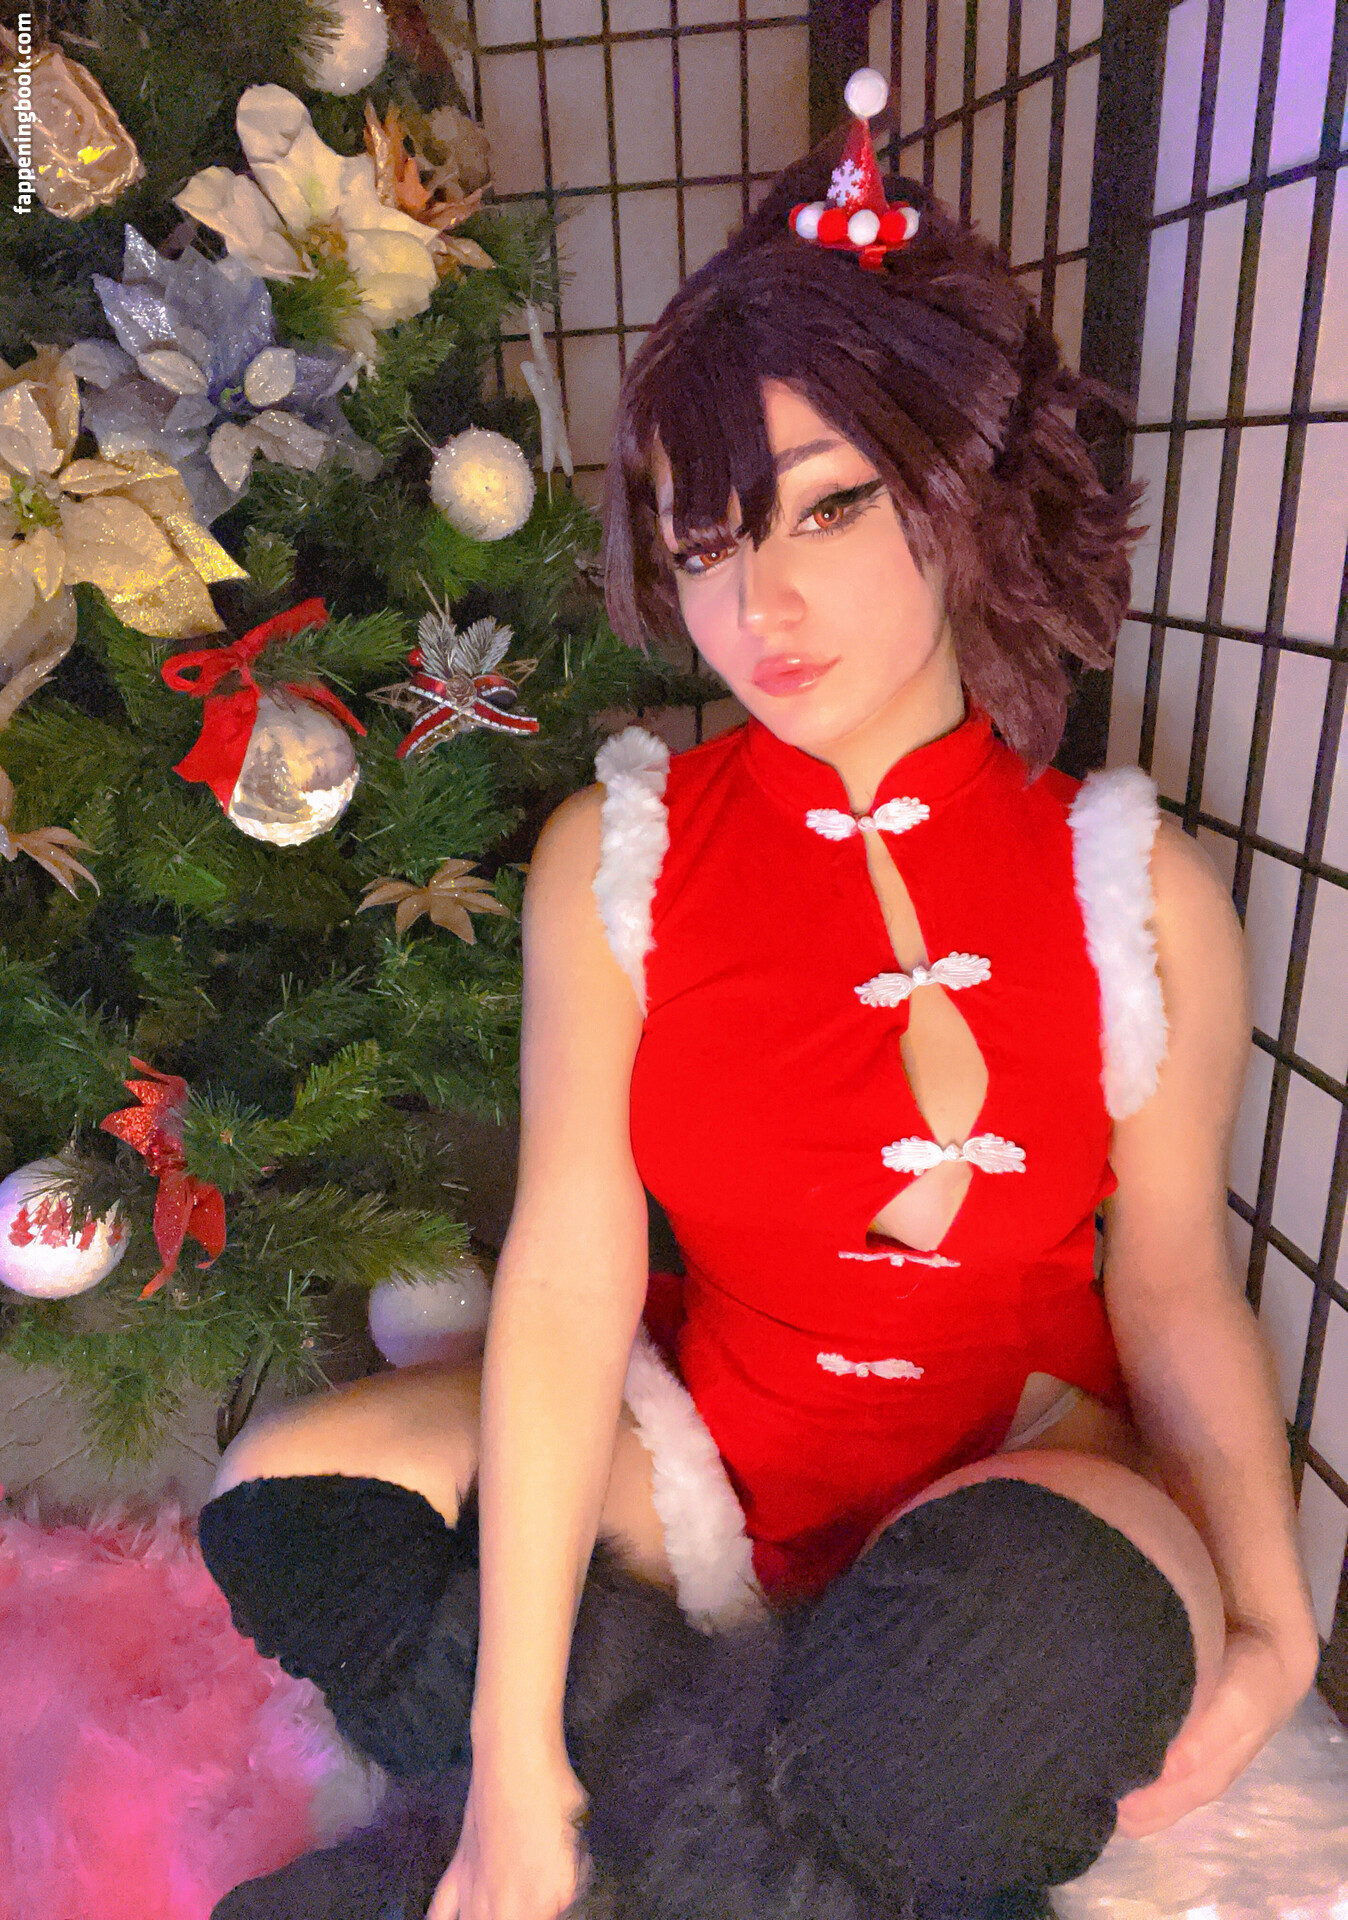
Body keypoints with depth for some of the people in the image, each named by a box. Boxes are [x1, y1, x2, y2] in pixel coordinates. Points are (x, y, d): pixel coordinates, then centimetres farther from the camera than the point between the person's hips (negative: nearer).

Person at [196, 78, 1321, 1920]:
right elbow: (571, 1274, -17)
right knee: (284, 1492, -12)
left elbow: (1171, 1276, -2)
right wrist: (519, 1756, -17)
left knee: (1061, 1612, -34)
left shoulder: (1143, 899, -11)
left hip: (1023, 1458, 0)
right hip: (703, 1443, 1)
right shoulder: (615, 857, -11)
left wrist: (1266, 1606, -16)